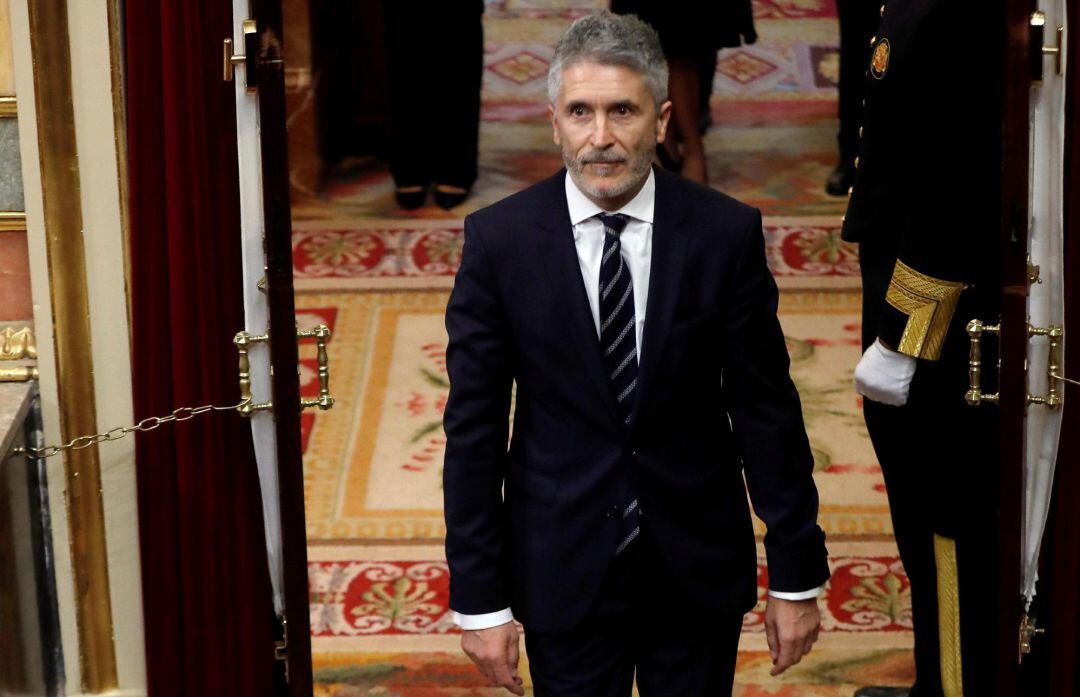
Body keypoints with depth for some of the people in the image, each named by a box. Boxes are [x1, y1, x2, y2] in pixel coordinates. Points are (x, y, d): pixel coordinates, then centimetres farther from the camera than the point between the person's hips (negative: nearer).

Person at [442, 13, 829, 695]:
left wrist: (797, 575, -1)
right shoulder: (499, 240, -8)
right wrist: (480, 600, -7)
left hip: (699, 569, 1)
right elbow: (473, 429, -6)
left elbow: (767, 411, -3)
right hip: (563, 570, 0)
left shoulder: (727, 232, -7)